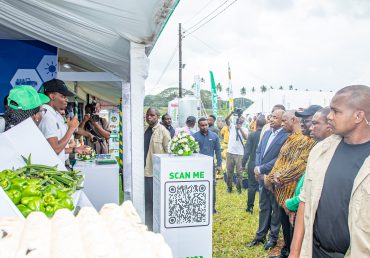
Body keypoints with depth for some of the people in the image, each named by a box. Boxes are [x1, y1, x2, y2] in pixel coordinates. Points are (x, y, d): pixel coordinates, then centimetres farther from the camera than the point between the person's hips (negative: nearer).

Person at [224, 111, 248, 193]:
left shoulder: (244, 129, 3)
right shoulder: (232, 126, 5)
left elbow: (245, 137, -16)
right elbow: (226, 119, -11)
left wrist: (240, 128, -23)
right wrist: (232, 112, -26)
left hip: (240, 154, -1)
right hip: (230, 152, 1)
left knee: (239, 172, 3)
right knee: (229, 171, 10)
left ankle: (239, 188, 16)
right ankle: (229, 187, 22)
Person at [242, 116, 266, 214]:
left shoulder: (252, 135, -10)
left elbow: (247, 151, -10)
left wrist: (243, 163, 1)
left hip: (253, 164, -1)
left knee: (252, 185, 9)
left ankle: (250, 207, 13)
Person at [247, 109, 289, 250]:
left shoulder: (286, 136, -17)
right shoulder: (267, 133, 9)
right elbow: (258, 151, 11)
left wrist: (261, 169, -16)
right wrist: (258, 169, -4)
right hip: (263, 177, 7)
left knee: (276, 209, 11)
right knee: (263, 207, 18)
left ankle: (273, 237, 27)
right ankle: (260, 235, 31)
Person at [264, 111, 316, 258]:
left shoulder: (308, 140, -14)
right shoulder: (289, 139, 15)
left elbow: (302, 163, -23)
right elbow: (280, 161, 14)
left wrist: (281, 176, -19)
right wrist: (271, 178, 6)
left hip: (293, 190, -8)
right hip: (282, 189, 8)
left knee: (293, 223, 3)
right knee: (284, 221, 18)